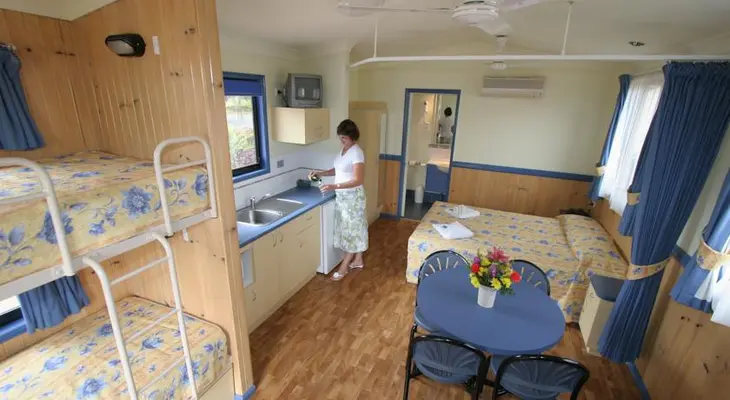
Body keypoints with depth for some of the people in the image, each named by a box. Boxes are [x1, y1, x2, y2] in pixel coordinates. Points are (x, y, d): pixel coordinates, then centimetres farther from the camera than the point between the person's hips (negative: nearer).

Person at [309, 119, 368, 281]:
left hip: (352, 197, -9)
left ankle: (344, 266, 15)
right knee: (355, 229, 18)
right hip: (342, 196, 9)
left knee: (352, 230, 3)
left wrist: (334, 186, -33)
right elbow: (338, 170, 18)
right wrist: (320, 173, 3)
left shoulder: (356, 153, -20)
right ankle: (358, 260, 32)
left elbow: (358, 180, -26)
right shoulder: (343, 150, 8)